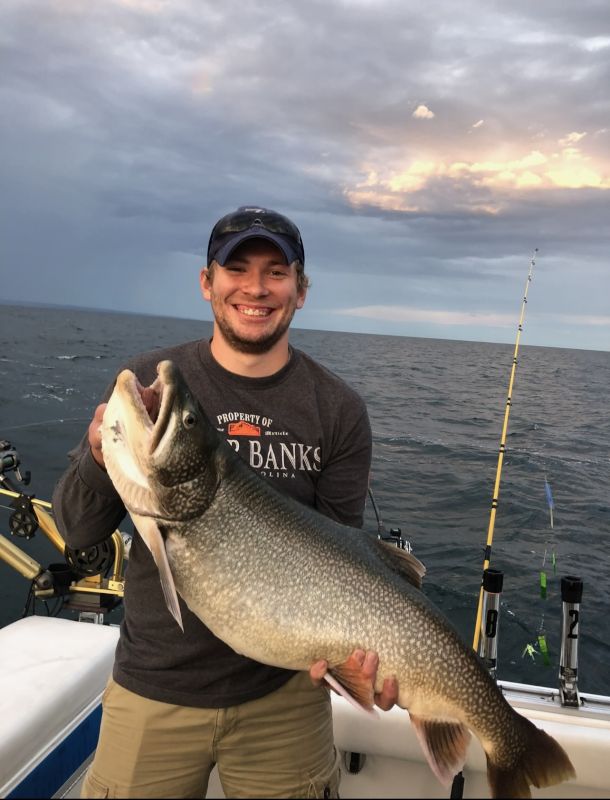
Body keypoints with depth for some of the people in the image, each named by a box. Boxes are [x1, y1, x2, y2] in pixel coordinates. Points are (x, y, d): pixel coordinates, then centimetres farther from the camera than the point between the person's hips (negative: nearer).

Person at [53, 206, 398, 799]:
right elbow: (77, 533, -5)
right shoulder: (148, 381, -8)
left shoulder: (338, 410, -9)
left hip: (284, 690, 0)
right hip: (153, 688, 1)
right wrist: (101, 458, -25)